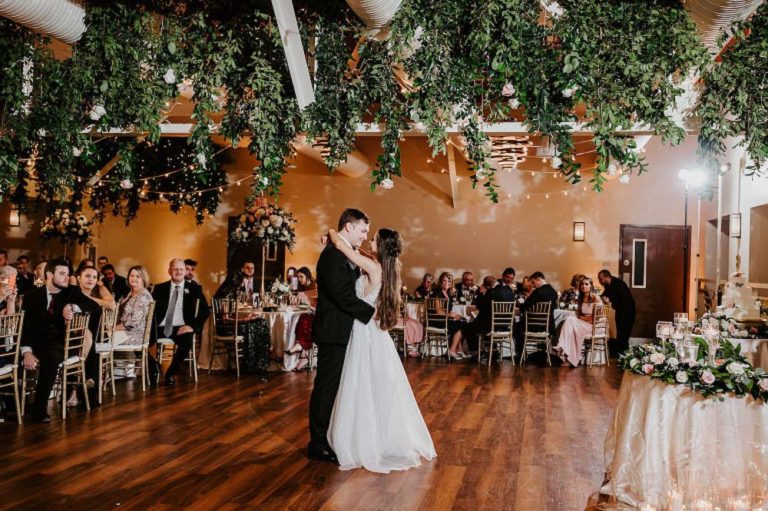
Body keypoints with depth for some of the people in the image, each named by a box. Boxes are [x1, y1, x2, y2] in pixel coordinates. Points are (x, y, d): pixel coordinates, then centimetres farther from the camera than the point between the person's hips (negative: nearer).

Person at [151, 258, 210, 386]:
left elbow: (205, 310, 1)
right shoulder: (160, 288, 13)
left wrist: (193, 326, -14)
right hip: (161, 327, 2)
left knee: (187, 342, -34)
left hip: (180, 328, -1)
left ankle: (170, 374, -11)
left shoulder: (194, 289, 9)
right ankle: (152, 372, 1)